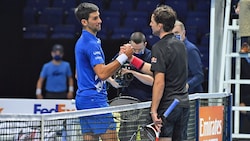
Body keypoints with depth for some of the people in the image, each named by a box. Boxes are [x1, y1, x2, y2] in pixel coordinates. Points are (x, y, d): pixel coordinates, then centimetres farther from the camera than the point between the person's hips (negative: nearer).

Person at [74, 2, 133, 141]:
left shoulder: (81, 41, 18)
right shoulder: (91, 43, -14)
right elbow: (102, 73, -23)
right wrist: (123, 57, -21)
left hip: (83, 100, 10)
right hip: (95, 100, -10)